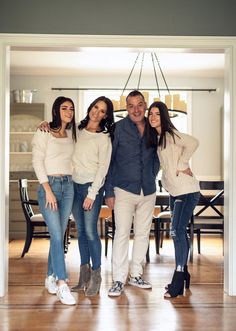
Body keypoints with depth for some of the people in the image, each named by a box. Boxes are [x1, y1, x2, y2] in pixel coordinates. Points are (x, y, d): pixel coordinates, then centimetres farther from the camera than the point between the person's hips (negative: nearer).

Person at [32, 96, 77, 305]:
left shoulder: (71, 134, 13)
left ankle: (51, 277, 20)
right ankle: (61, 283, -8)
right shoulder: (43, 133, -3)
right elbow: (37, 161, -8)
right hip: (49, 185, -5)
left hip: (68, 185, 5)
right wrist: (48, 190, -14)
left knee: (59, 235, 7)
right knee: (57, 235, -11)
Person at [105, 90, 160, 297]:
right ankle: (119, 279, 3)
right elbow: (109, 161, -3)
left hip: (148, 191, 4)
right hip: (124, 189, -4)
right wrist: (109, 191, -6)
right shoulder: (118, 128, -5)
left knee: (143, 233, 10)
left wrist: (152, 178, 10)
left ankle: (135, 274, 22)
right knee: (122, 233, -5)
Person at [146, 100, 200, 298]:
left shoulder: (171, 134, -13)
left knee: (177, 232, -11)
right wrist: (167, 182, 8)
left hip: (187, 190, -9)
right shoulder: (157, 138, 13)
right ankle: (184, 274, 24)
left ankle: (178, 282, -6)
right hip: (174, 191, 9)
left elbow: (193, 143, -29)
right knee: (179, 232, 13)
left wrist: (182, 165, -21)